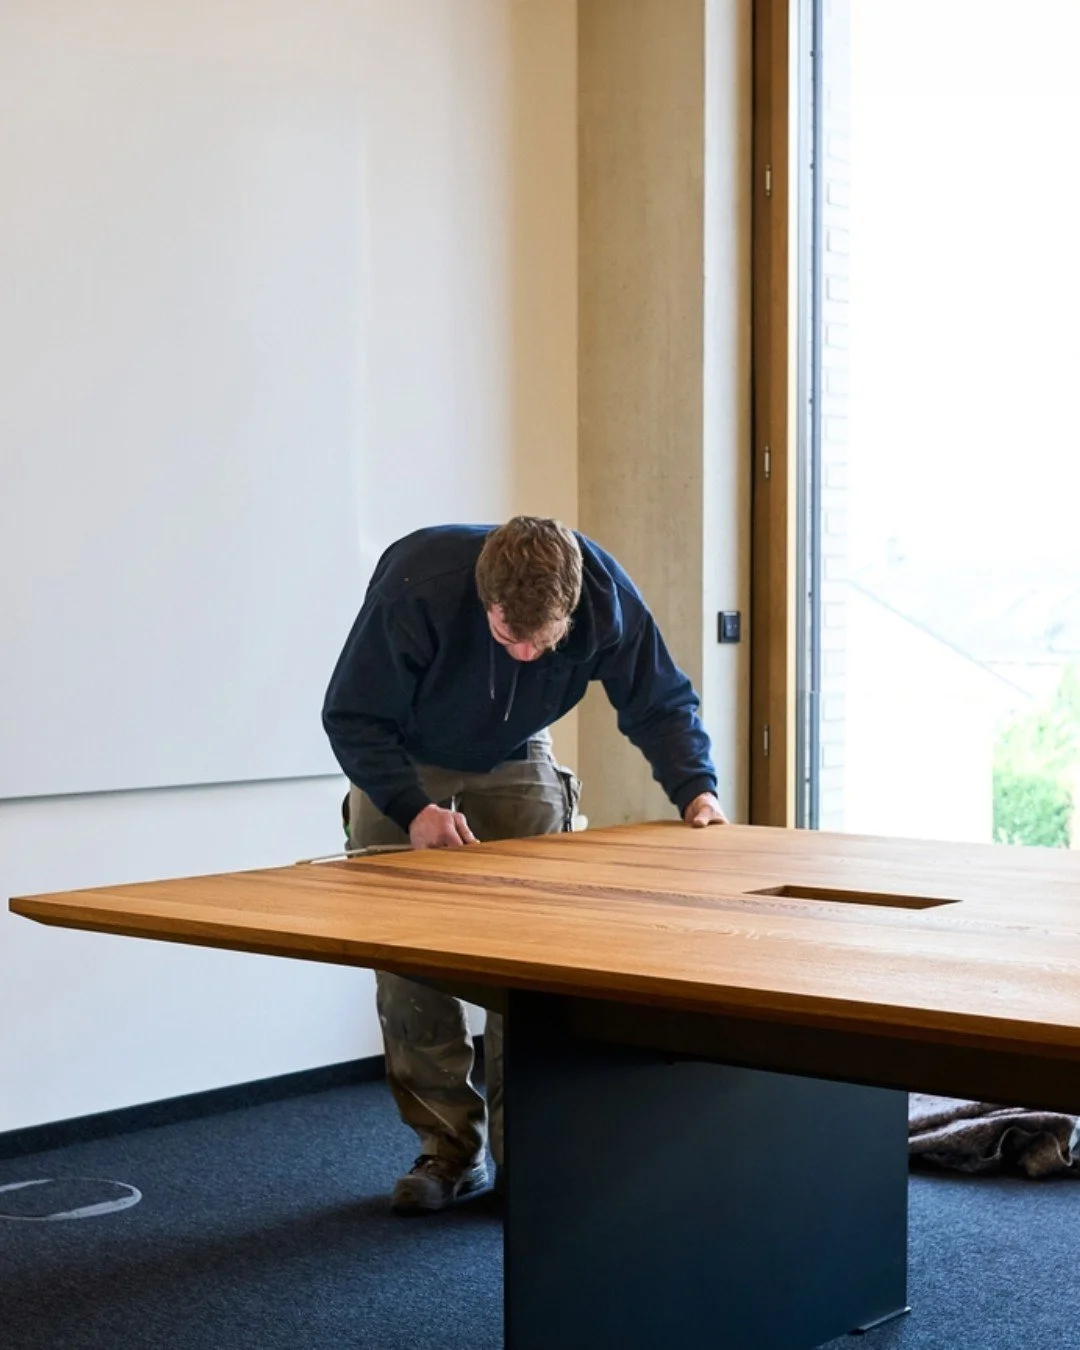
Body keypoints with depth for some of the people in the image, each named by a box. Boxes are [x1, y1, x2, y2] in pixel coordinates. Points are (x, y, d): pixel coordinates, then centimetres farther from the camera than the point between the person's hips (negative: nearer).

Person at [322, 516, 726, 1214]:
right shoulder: (416, 585, -37)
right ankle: (450, 1148, 4)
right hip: (402, 765, -1)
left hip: (515, 763, 2)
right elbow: (353, 717, -25)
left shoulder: (605, 594, -29)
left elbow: (660, 702, -13)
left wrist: (697, 788, -30)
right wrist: (413, 808, -38)